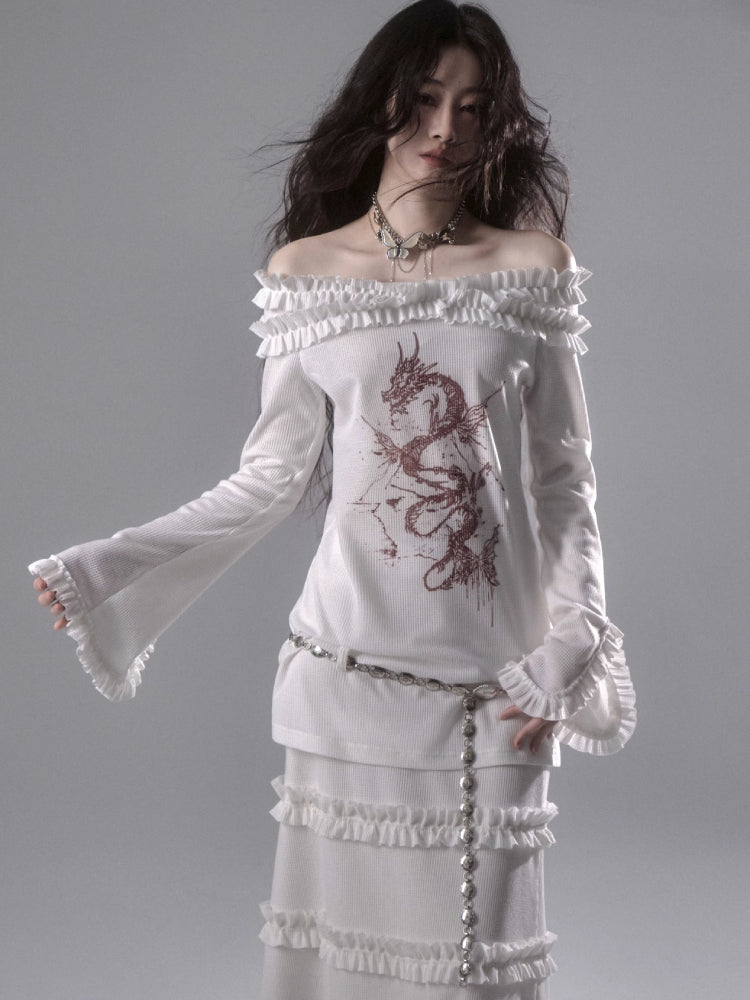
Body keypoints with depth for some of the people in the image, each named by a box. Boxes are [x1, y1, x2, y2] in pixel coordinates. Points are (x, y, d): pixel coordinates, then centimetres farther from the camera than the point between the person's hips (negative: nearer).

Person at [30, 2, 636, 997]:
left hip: (493, 680, 0)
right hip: (349, 667, 0)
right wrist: (101, 573, 1)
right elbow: (273, 479, 5)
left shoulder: (532, 268, 3)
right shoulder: (305, 271, 3)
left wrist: (571, 650, -5)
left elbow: (563, 484, 4)